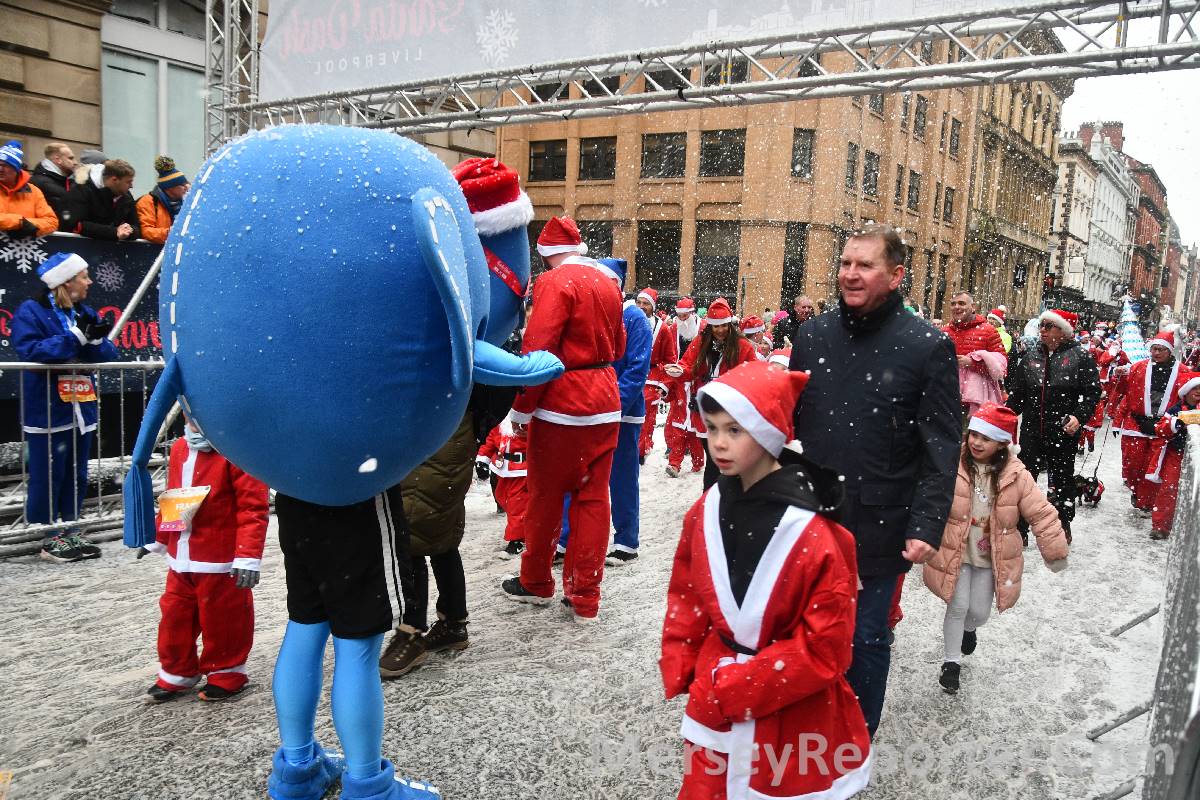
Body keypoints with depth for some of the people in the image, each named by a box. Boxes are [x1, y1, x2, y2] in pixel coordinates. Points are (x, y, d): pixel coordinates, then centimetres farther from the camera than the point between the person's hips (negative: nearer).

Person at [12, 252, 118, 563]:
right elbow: (30, 351, -20)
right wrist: (76, 336, -21)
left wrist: (95, 340, -14)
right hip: (47, 411, -7)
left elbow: (110, 354, 7)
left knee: (77, 476, 12)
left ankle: (69, 532, 23)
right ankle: (48, 539, 10)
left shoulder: (86, 313, 13)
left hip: (81, 409, 7)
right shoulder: (31, 311, -6)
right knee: (48, 477, -1)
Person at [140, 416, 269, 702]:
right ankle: (176, 673, 35)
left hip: (221, 562, -7)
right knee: (175, 616, 16)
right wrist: (157, 538, 27)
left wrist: (248, 556, -22)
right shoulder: (180, 449, 8)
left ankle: (226, 674, 26)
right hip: (181, 560, 7)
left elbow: (253, 507, -19)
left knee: (222, 619, 7)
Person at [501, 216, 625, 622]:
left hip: (561, 404, -6)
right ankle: (584, 598, 14)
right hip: (604, 403, 6)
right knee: (593, 498, 9)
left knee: (546, 496, 10)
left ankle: (535, 583, 27)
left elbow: (537, 349, -18)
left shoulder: (555, 281, -12)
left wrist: (522, 406, -10)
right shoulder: (607, 281, 10)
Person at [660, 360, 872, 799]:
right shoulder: (706, 512, -6)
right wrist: (681, 671, -2)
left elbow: (824, 648, -19)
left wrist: (732, 690, -17)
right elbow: (685, 596, 8)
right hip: (714, 701, 5)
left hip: (792, 717, -5)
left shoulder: (816, 536, -22)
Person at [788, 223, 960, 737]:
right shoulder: (813, 334, 2)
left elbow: (942, 448, -9)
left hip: (878, 526, -3)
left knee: (866, 637, 11)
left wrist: (927, 526, -16)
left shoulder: (928, 347, -9)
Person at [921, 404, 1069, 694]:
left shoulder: (1016, 475, -11)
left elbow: (1042, 513, -6)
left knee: (979, 612, 10)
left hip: (993, 558, 2)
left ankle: (969, 628, 48)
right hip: (955, 553, -2)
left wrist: (1055, 551, -4)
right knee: (958, 607, -3)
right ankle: (952, 662, 18)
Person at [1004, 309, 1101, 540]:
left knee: (1062, 478, 12)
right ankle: (1020, 528, 11)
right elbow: (1017, 392, 12)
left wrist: (1079, 416, -19)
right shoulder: (1031, 357, 9)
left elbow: (1092, 391, -6)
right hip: (1032, 429, 3)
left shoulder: (1080, 356, -3)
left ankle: (1063, 526, 29)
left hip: (1064, 431, -3)